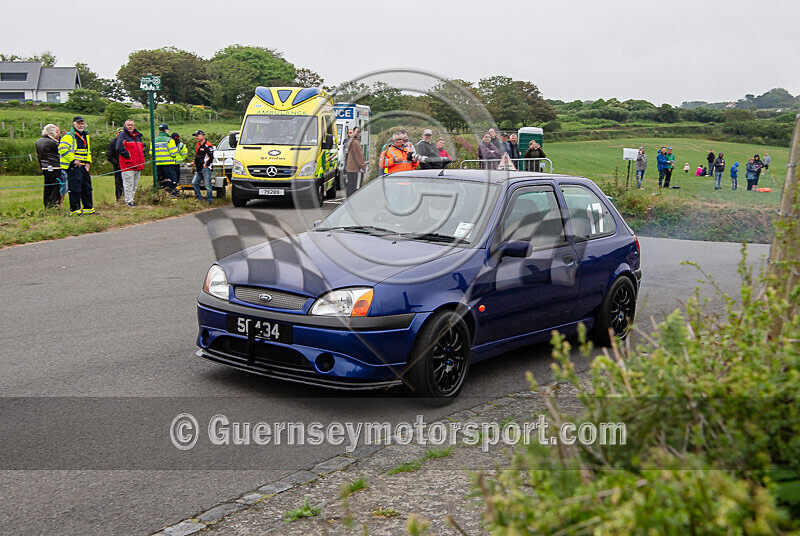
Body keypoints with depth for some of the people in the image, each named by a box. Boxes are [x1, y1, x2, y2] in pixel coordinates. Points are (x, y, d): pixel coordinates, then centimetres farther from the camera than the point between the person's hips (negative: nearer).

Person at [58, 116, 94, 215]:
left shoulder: (86, 136, 17)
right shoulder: (69, 136, -10)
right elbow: (62, 149, -22)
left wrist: (88, 162, 13)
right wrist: (73, 160, -20)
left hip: (84, 166, 9)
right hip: (73, 167, -9)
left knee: (87, 188, 13)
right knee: (75, 188, -7)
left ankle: (88, 208, 21)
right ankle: (75, 210, -1)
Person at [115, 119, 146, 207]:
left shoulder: (138, 136, 20)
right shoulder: (122, 136, -3)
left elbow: (142, 147, 31)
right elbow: (119, 149, -15)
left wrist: (142, 156, 15)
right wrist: (128, 155, -15)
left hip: (138, 165, 7)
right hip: (128, 165, -7)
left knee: (135, 185, 12)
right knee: (128, 185, -8)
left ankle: (131, 200, 20)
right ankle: (128, 202, -5)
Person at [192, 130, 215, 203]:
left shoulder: (207, 146, -12)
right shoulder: (198, 145, 18)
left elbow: (211, 157, -18)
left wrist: (206, 165, -13)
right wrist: (194, 162, 18)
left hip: (205, 169, -10)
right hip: (198, 169, 10)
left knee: (208, 185, -5)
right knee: (194, 183, 8)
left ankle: (208, 200, 1)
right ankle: (198, 198, 17)